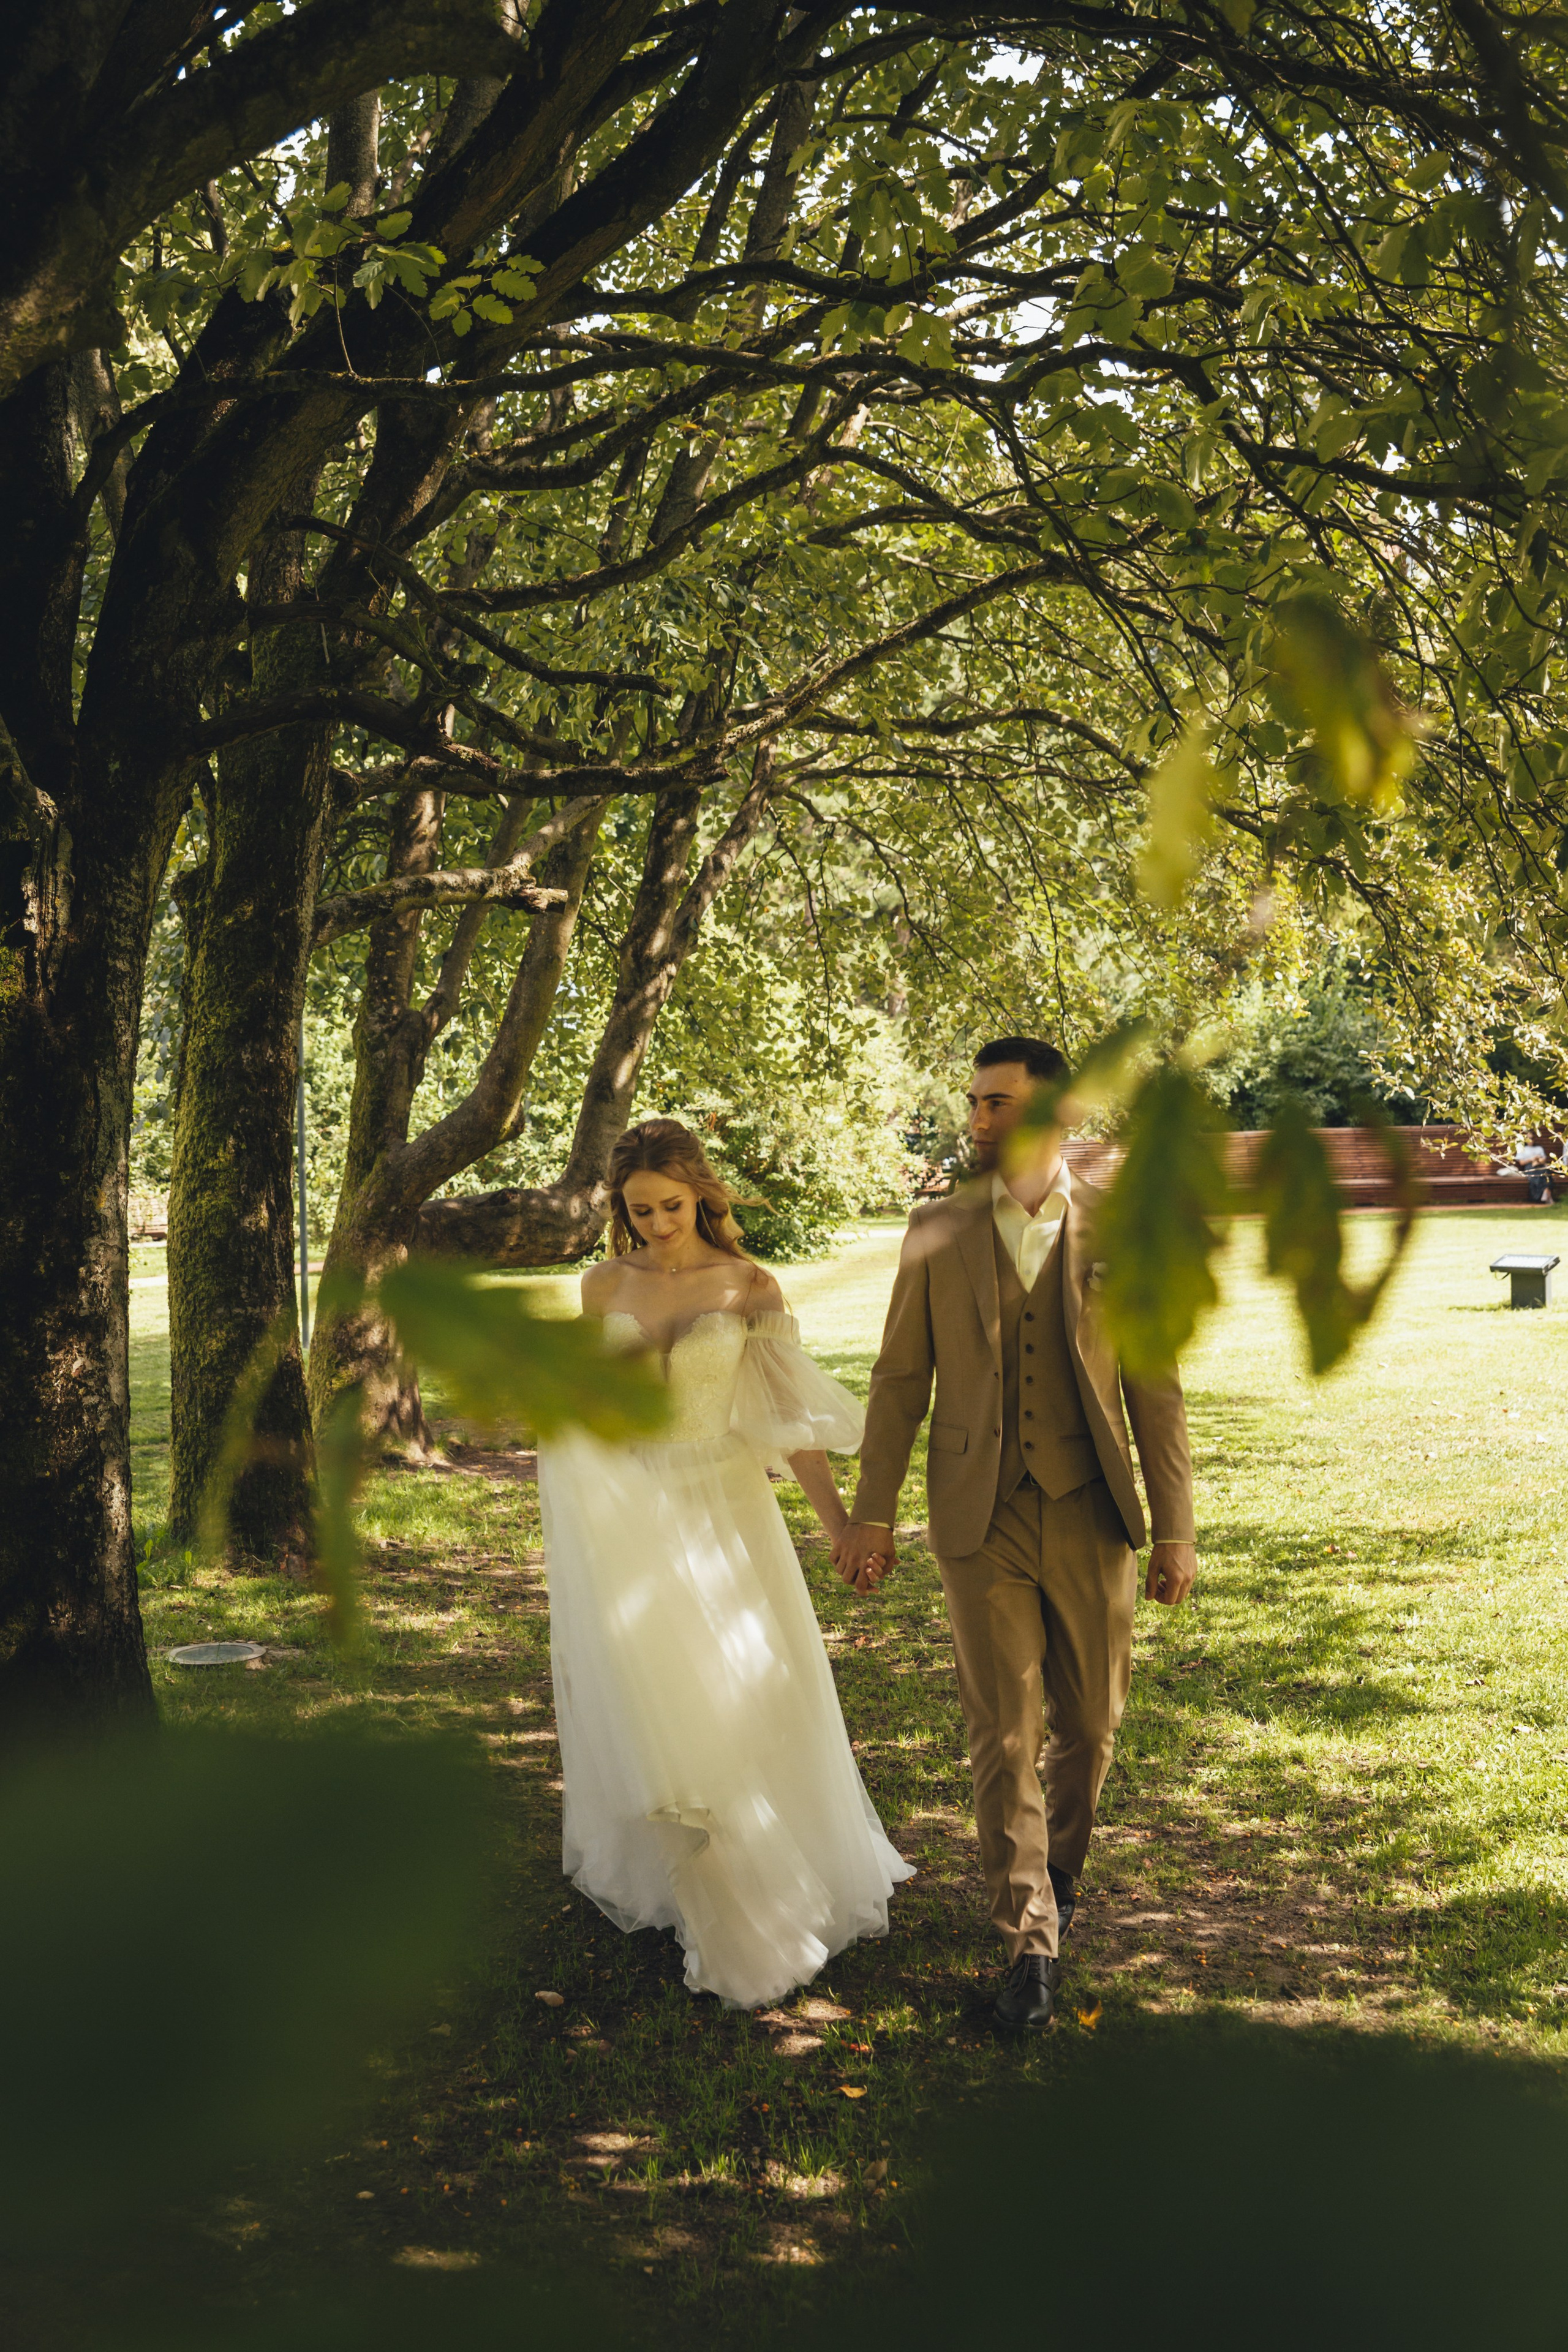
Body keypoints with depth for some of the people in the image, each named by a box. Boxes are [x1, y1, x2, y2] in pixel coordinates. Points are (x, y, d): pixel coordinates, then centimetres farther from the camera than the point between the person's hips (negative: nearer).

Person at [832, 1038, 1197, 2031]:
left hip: (1089, 1516, 1)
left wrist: (1177, 1528, -1)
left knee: (1091, 1724, 12)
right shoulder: (938, 1232, 1)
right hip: (981, 1519, 0)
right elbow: (901, 1379, 5)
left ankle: (1060, 1866, 40)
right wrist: (872, 1514, 2)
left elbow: (1154, 1389, 1)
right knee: (1004, 1735, 0)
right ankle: (1030, 1941, 11)